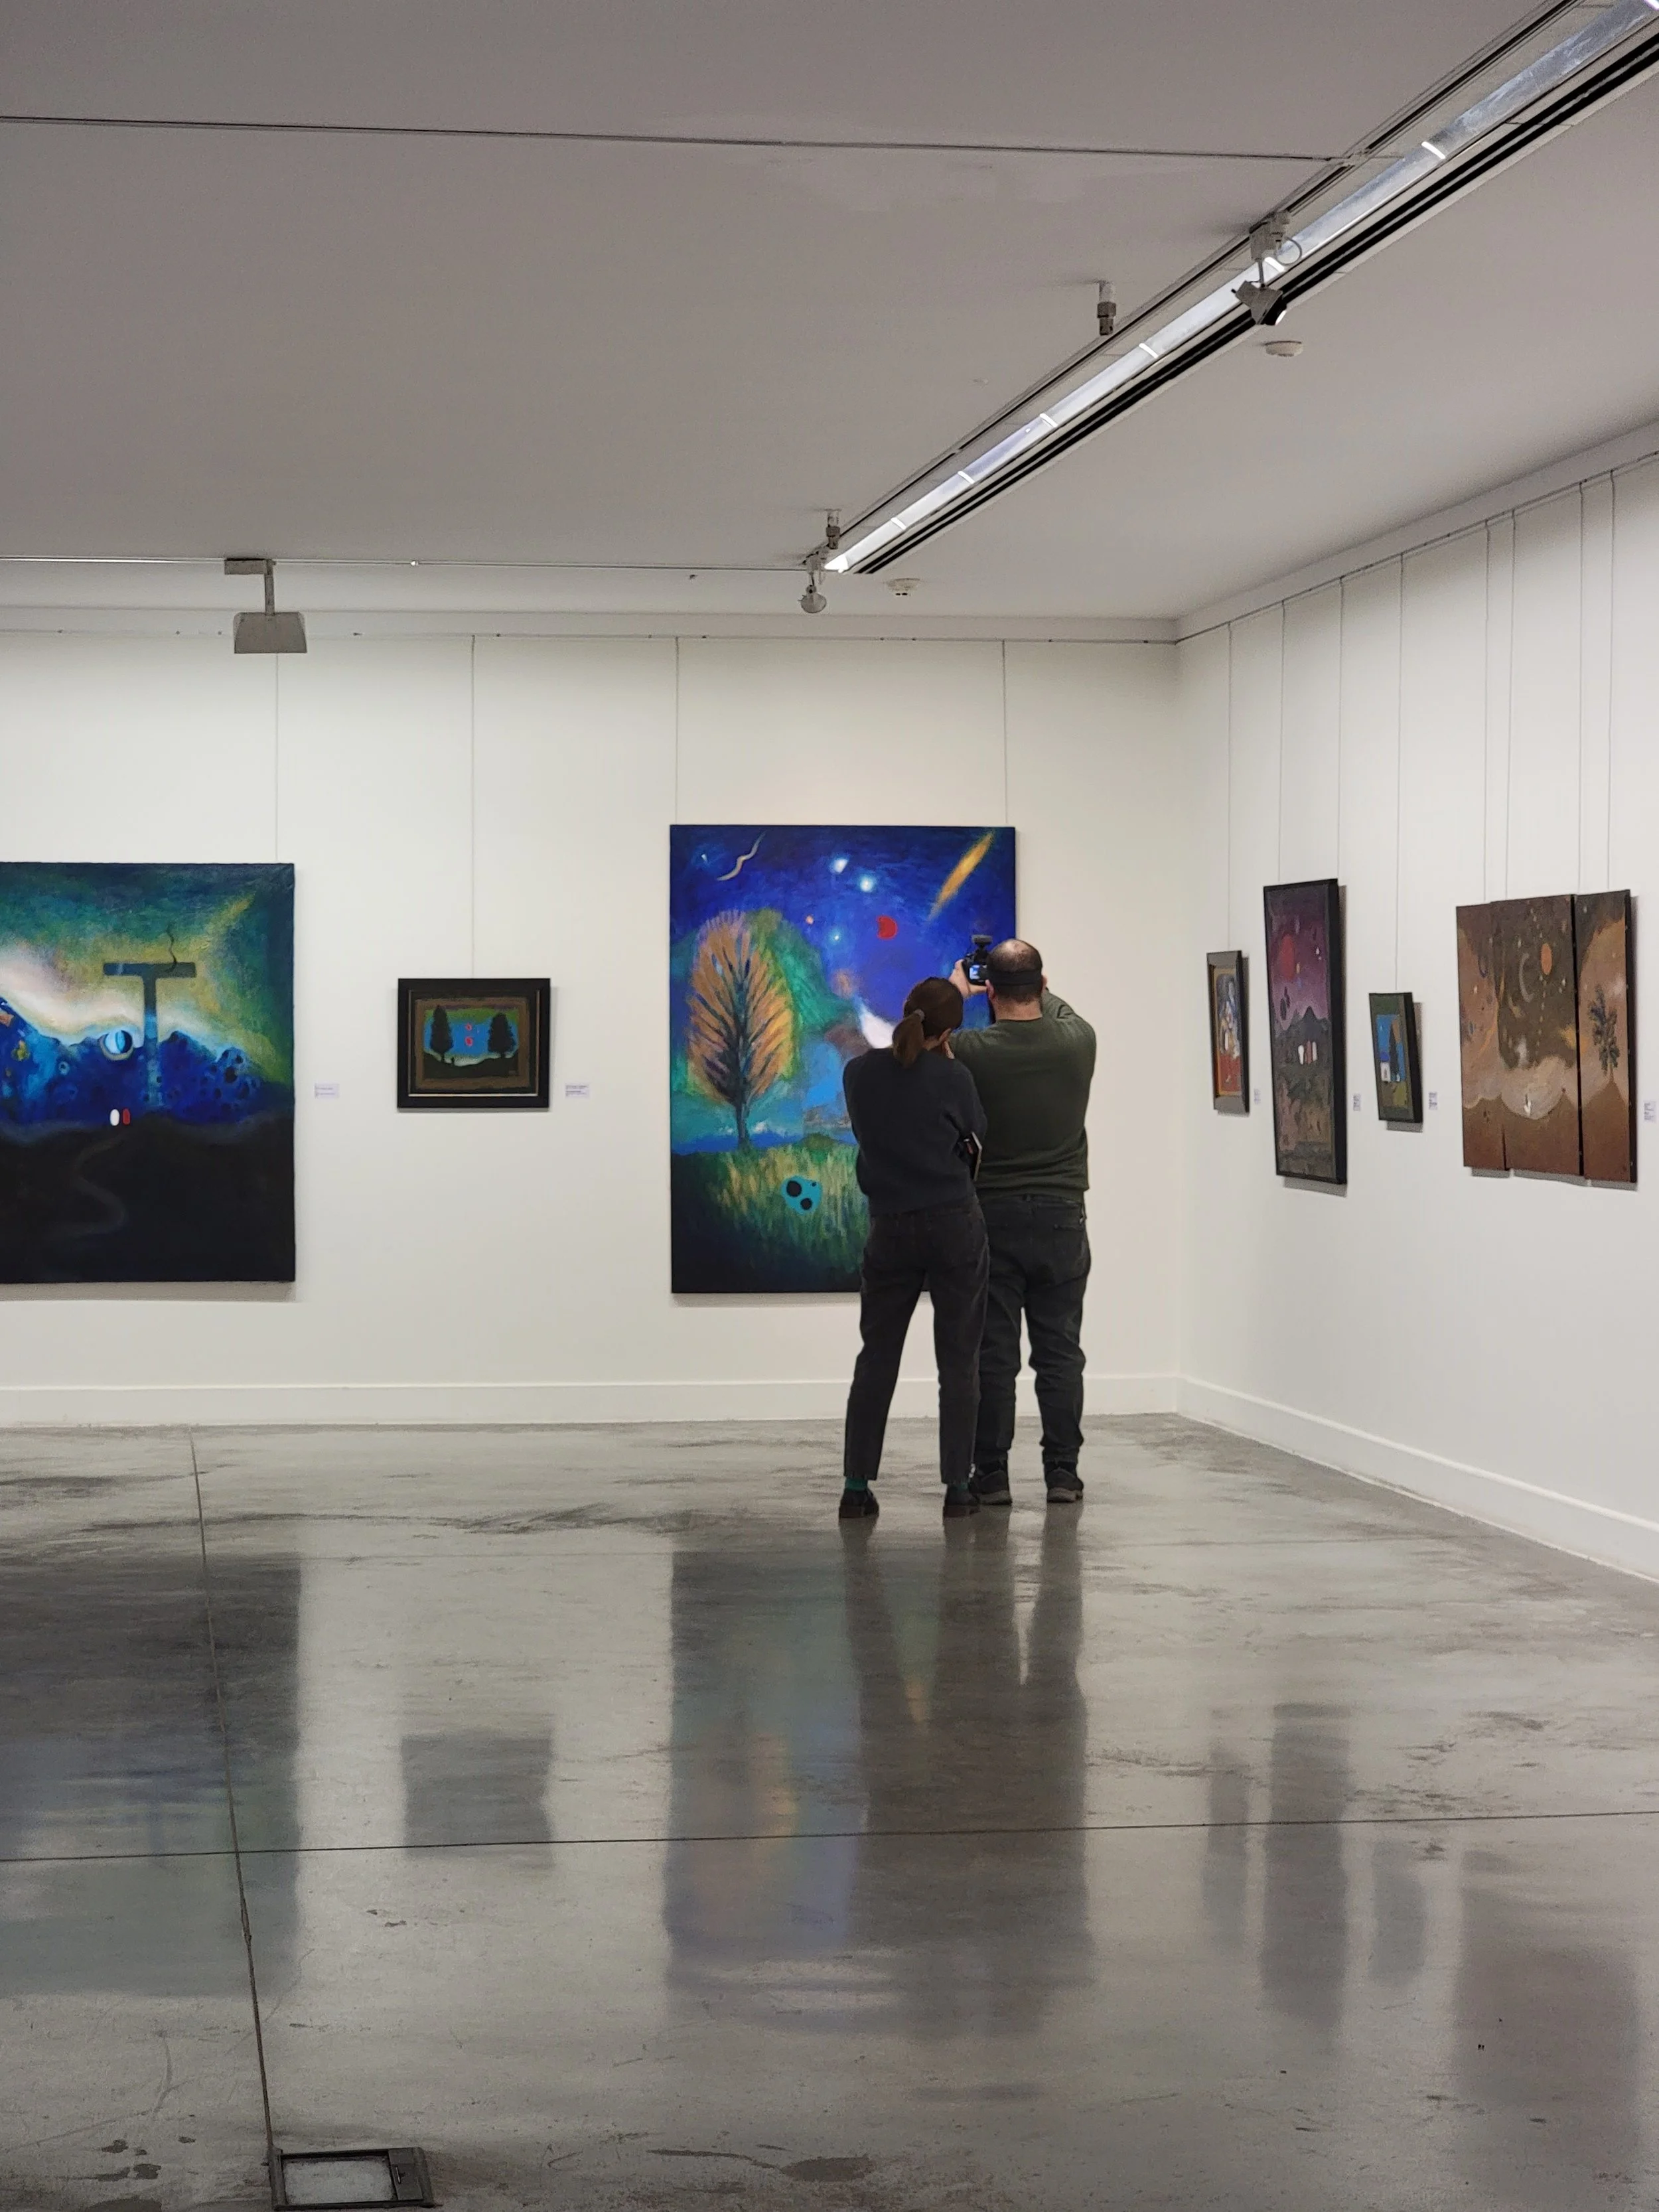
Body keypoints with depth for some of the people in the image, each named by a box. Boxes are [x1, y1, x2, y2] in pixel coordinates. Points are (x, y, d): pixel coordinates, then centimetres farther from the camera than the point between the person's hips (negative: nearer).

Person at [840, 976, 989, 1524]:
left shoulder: (858, 1073, 0)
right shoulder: (953, 1078, -8)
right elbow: (975, 1141, 3)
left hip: (890, 1229, 3)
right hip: (955, 1227, -2)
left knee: (876, 1358, 10)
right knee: (958, 1360, 5)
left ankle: (857, 1487, 5)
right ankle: (957, 1488, 3)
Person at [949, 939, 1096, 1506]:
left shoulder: (970, 1050, -12)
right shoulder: (1078, 1041, -5)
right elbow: (1056, 1010, 20)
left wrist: (956, 991, 25)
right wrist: (1031, 985, 34)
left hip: (991, 1216, -2)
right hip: (1061, 1216, 2)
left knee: (993, 1354, 3)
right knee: (1060, 1352, 7)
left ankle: (991, 1474, 4)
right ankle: (1062, 1473, 9)